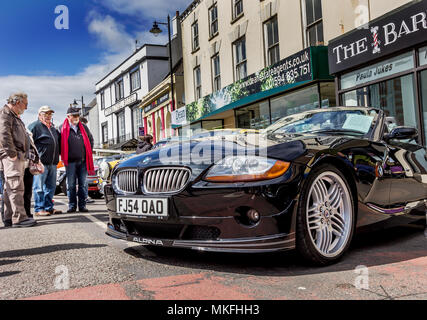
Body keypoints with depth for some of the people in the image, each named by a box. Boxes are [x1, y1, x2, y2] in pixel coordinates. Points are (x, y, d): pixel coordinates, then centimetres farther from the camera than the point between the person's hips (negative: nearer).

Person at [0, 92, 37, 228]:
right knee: (16, 186, -13)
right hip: (11, 157, -10)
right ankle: (19, 218, -13)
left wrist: (23, 155, 17)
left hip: (19, 156, 10)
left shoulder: (15, 117, 26)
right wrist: (12, 153, -21)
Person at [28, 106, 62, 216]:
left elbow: (59, 142, 31)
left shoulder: (53, 128, 21)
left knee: (51, 187, 11)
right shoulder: (35, 126, -3)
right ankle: (39, 209, 2)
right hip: (41, 162, -7)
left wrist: (57, 158, 22)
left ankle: (49, 207, 19)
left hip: (53, 163, 8)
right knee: (39, 187, -3)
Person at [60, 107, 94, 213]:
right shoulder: (63, 129, 2)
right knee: (71, 185, 1)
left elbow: (91, 140, 21)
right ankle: (72, 206, 9)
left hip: (83, 161, 3)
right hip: (70, 161, -3)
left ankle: (82, 205, 11)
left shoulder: (84, 128, 12)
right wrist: (64, 156, 3)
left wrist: (88, 152, 12)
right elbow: (59, 143, 8)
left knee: (83, 184, 4)